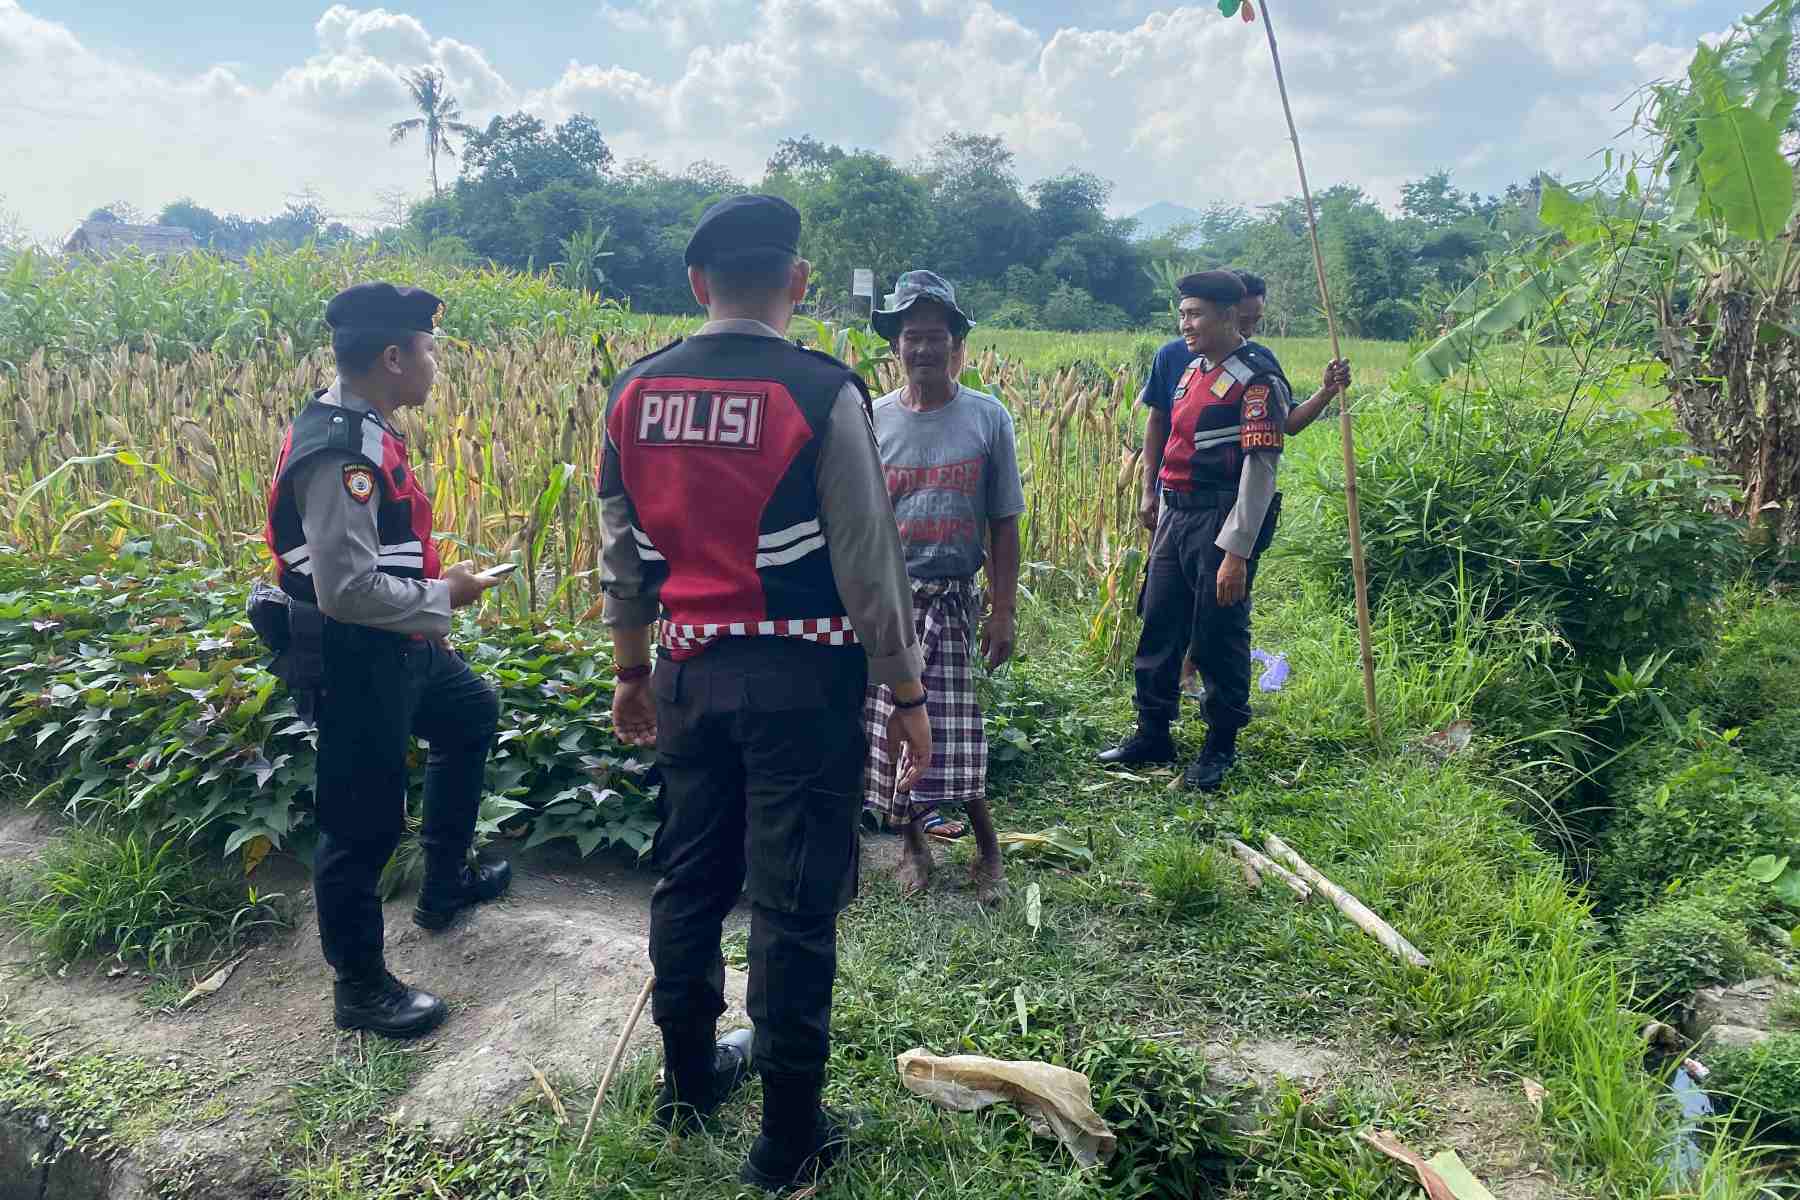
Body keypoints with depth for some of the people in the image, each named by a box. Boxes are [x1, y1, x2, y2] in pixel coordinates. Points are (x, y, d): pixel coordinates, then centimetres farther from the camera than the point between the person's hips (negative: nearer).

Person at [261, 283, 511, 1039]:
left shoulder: (361, 429, 4)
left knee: (472, 718, 29)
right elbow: (346, 589, -30)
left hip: (396, 645, 11)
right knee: (364, 827, 3)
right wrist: (443, 596, -17)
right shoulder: (339, 452, -26)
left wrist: (428, 620, 17)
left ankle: (444, 883, 44)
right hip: (355, 662, -11)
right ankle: (359, 990, 22)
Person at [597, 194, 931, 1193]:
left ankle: (688, 1079, 38)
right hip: (801, 678, -5)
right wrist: (907, 695, -1)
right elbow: (868, 565, -12)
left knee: (690, 881, 19)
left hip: (689, 671, 6)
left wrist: (631, 671, 21)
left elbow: (622, 556, 9)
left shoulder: (636, 392, 2)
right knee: (794, 905, 4)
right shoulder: (822, 393, -14)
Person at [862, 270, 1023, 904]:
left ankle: (988, 850, 20)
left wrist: (1003, 612, -2)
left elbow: (1004, 524, 1)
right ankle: (912, 841, 28)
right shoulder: (872, 421, 1)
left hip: (955, 599, -1)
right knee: (894, 725, 7)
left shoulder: (988, 417, -1)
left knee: (955, 731, -2)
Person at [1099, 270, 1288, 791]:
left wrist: (1237, 553, -21)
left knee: (1218, 639, 2)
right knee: (1159, 627, 12)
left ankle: (1221, 747, 18)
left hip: (1221, 521, -8)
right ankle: (1152, 733, 26)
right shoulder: (1192, 369, 13)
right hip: (1176, 515, 8)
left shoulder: (1257, 377, -13)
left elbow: (1260, 469, -17)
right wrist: (1153, 493, 19)